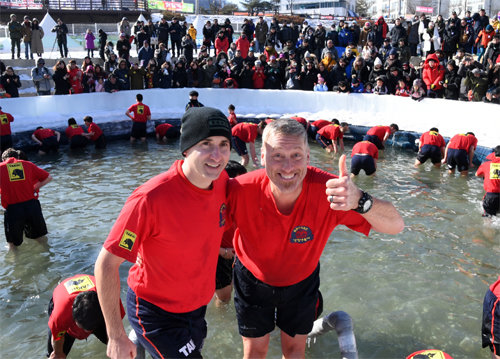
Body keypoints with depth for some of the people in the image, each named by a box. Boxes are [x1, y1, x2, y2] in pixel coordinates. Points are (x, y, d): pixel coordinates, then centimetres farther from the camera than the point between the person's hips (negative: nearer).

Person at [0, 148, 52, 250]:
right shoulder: (27, 164, 9)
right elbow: (48, 178, 13)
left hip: (12, 209, -2)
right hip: (32, 206, 2)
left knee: (13, 246, 15)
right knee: (40, 239, 23)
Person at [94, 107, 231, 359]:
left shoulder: (223, 182, -12)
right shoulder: (152, 198, -30)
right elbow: (106, 264, -22)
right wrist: (116, 336, -19)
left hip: (197, 307, 6)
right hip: (155, 312, -6)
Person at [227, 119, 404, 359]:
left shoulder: (328, 190, -33)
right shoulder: (241, 190, -34)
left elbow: (396, 225, -38)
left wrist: (359, 201, -54)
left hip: (302, 283, 1)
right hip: (253, 281, 0)